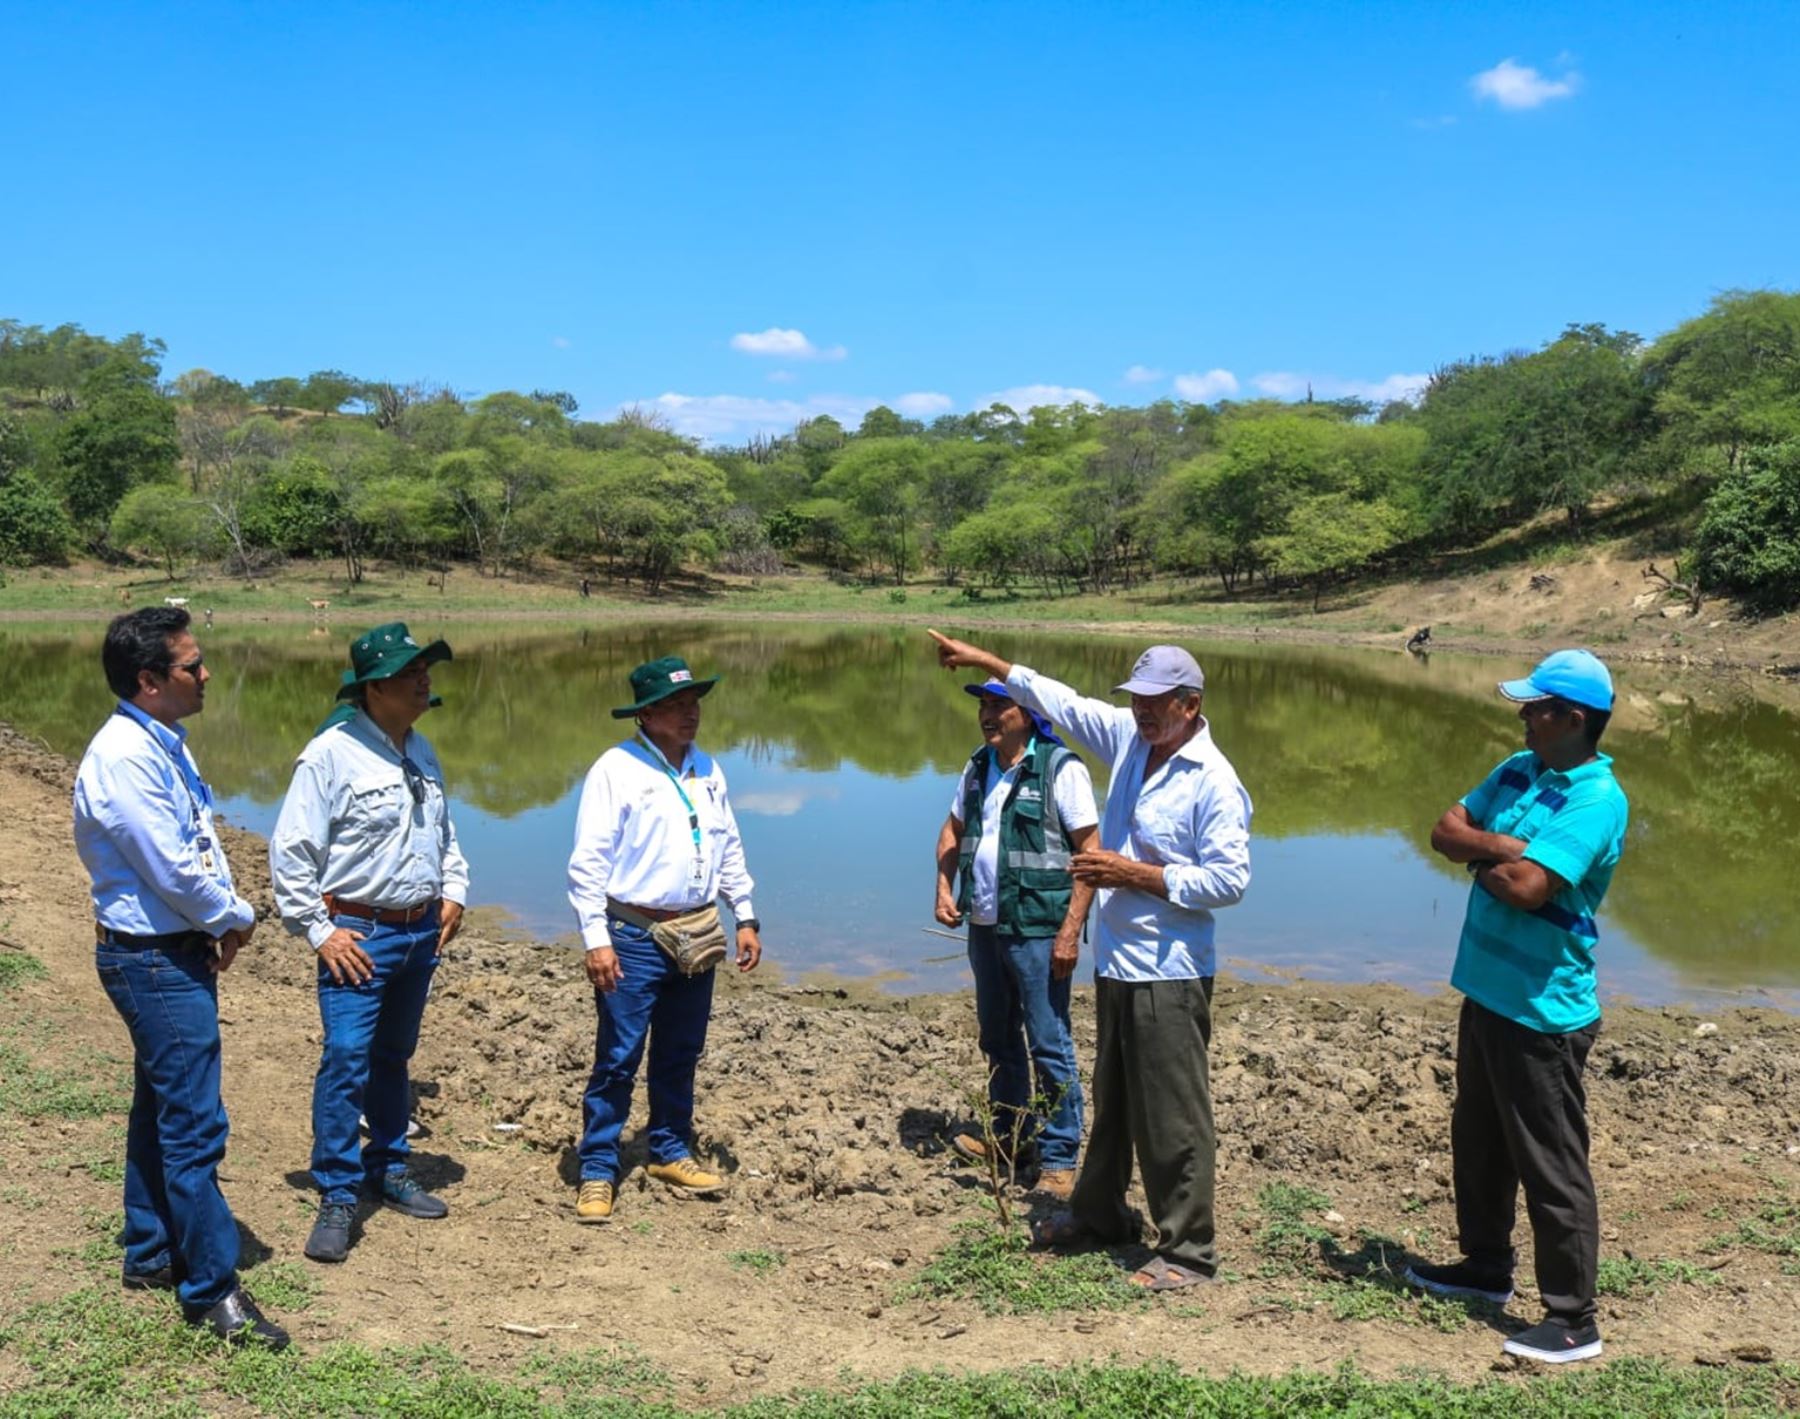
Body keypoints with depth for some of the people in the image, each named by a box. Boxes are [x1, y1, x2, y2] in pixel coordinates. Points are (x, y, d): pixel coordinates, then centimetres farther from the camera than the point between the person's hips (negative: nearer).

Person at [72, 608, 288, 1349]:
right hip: (154, 961, -10)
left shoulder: (162, 743, 9)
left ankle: (150, 1256, 33)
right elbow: (173, 871, -22)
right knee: (194, 1127, -5)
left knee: (161, 1111, 19)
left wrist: (217, 922, 4)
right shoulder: (125, 757, -22)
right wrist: (236, 919, -7)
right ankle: (211, 1292, 4)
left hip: (178, 951, 10)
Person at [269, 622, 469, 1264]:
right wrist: (319, 932, -13)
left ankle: (389, 1170, 31)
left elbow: (444, 831, 23)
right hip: (359, 935, -7)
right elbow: (290, 852, -12)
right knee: (346, 1062, -9)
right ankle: (337, 1198, 1)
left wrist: (452, 892, 11)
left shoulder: (421, 751, 9)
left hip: (421, 933, 7)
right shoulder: (330, 754, -14)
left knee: (394, 1057, 17)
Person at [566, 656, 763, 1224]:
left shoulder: (708, 769, 9)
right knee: (618, 1060, -1)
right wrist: (595, 939, -16)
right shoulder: (616, 768, -10)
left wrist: (746, 918, 13)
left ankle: (671, 1152, 31)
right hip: (635, 937, -6)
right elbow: (588, 861, -12)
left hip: (697, 936, 6)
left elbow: (729, 850, 17)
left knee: (680, 1056, 16)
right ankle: (598, 1171, 10)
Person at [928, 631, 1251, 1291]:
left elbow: (1229, 881, -19)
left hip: (1169, 975, -8)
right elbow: (1059, 700, 17)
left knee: (1173, 1117, -1)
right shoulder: (1128, 738, 6)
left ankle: (1188, 1250, 11)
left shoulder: (1214, 783, -16)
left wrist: (1135, 874, -20)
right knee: (1111, 1101, 23)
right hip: (1115, 962, 8)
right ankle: (1099, 1212, 40)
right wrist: (984, 660, 18)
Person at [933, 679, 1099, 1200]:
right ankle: (1009, 1134, 34)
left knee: (1049, 1045, -3)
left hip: (1037, 930, -7)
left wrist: (1070, 931, -17)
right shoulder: (978, 767, 9)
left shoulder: (1061, 768, -12)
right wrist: (944, 889, 6)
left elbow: (1090, 853, -13)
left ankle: (1058, 1157, 8)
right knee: (998, 1040, 18)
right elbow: (952, 830, 21)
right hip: (984, 925, 7)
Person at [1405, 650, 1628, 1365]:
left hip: (1542, 1011, -9)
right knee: (1478, 1143, 22)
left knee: (1551, 1167, 1)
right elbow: (1446, 829, 6)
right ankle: (1486, 1265, 40)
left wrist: (1481, 855, -10)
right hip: (1487, 991, 9)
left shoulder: (1596, 800, -20)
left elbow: (1526, 888, -29)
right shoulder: (1519, 769, 6)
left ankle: (1573, 1318, 13)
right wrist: (1501, 847, -14)